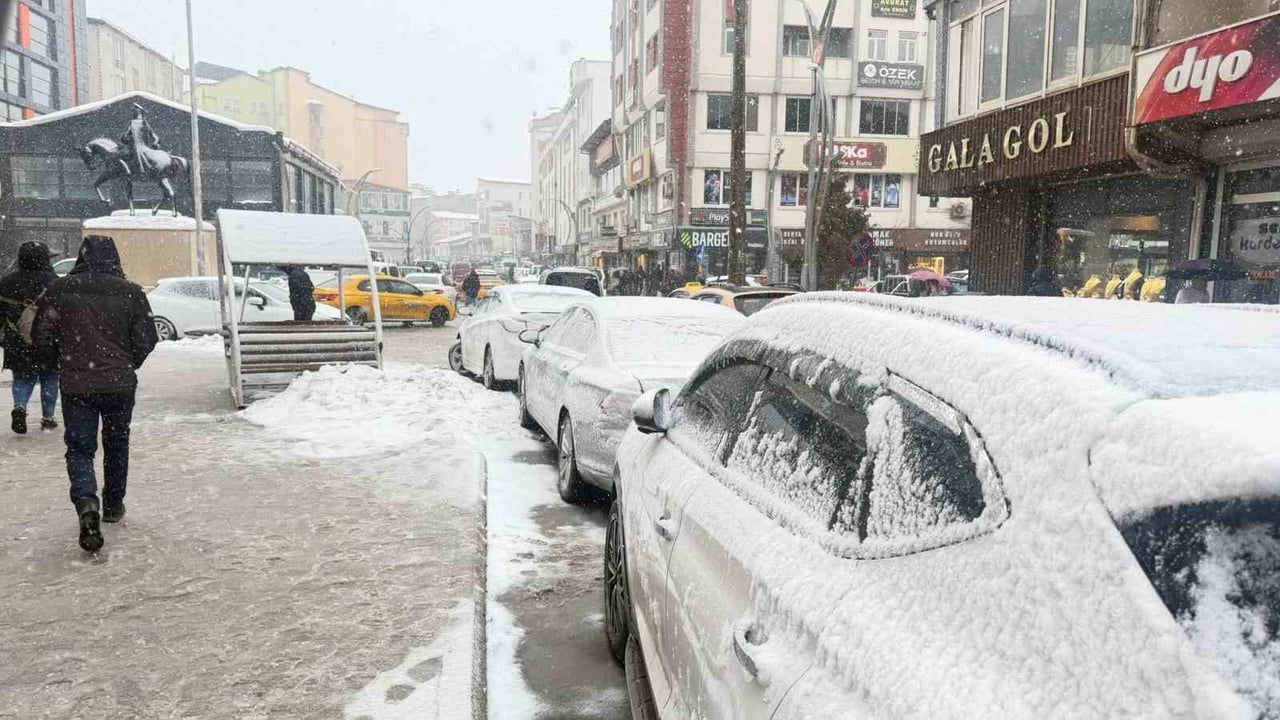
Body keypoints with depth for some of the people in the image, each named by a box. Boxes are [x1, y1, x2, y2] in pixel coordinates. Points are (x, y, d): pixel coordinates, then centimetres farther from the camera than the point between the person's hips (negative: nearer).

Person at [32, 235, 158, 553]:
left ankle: (86, 504, -18)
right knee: (117, 445, 18)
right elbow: (146, 340, -4)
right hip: (120, 384, 1)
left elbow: (41, 336, 0)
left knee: (80, 448, 5)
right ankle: (113, 506, 29)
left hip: (76, 385, -1)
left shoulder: (59, 290, -5)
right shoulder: (131, 292, -6)